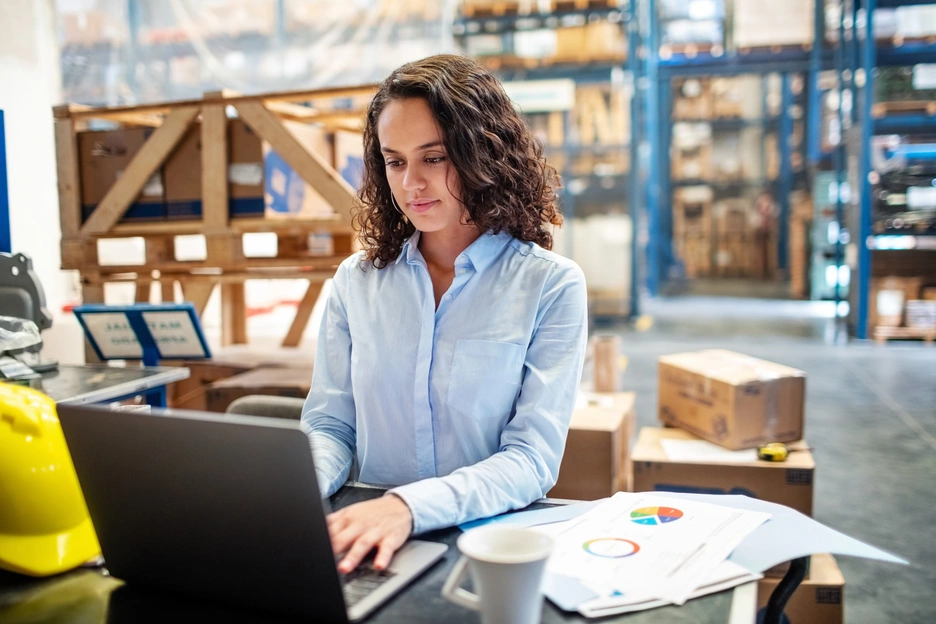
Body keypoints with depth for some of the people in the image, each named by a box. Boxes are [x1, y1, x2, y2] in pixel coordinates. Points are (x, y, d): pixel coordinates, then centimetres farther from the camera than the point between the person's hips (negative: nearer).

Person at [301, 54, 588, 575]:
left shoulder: (550, 286, -4)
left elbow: (533, 459, -10)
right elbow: (330, 426, 8)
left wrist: (409, 506, -26)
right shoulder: (358, 280, 7)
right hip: (369, 548, 2)